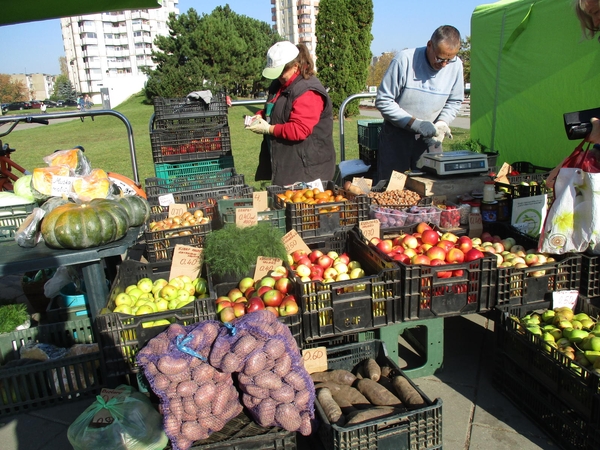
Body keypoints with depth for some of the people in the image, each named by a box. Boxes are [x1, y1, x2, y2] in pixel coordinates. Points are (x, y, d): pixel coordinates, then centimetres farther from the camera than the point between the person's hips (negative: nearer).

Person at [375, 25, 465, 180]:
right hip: (396, 134, -3)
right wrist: (415, 123, -22)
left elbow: (454, 102, 10)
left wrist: (442, 123, -10)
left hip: (428, 137, 3)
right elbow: (383, 101, -16)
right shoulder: (405, 59, -16)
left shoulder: (456, 65, -3)